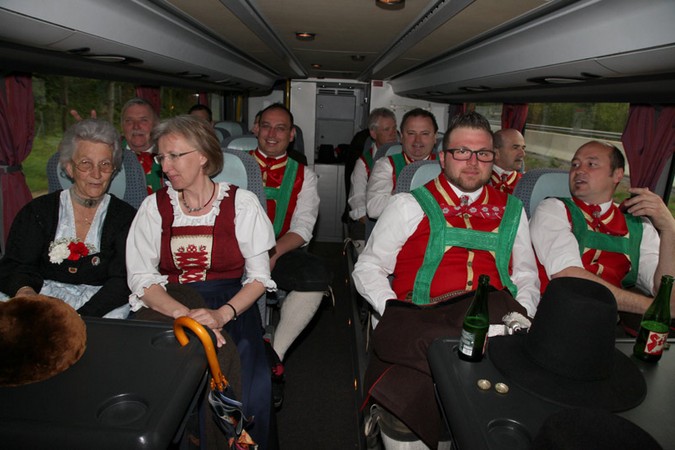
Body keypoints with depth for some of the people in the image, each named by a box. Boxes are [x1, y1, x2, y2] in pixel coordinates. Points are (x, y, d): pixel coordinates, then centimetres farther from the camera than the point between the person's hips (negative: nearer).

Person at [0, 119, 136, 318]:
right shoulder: (38, 210, 10)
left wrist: (80, 317, -21)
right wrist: (24, 291, -22)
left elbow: (123, 280, -6)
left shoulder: (125, 217, 4)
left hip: (101, 307, -1)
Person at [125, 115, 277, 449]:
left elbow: (259, 276, -1)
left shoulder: (241, 203, 2)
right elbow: (142, 278, 1)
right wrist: (185, 314, -18)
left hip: (231, 307, -2)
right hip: (166, 306, 2)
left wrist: (222, 314, -19)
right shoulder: (154, 206, 8)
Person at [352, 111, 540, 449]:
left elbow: (526, 275, 25)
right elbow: (367, 269, 9)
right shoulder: (409, 205, 11)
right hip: (422, 329, -2)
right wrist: (396, 314, -9)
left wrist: (521, 315, 3)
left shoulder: (511, 210, 22)